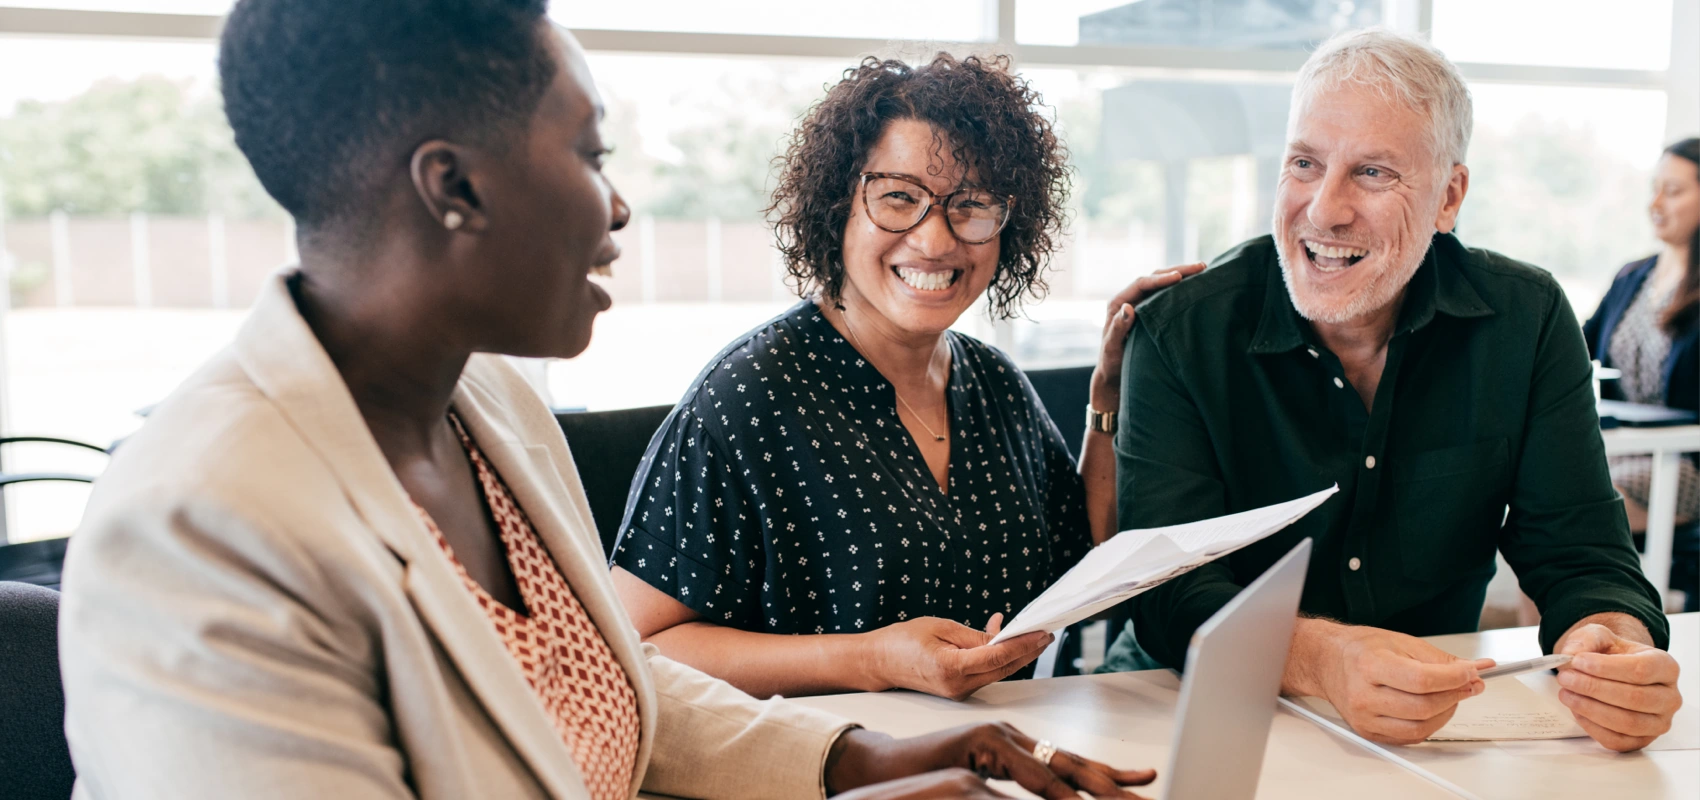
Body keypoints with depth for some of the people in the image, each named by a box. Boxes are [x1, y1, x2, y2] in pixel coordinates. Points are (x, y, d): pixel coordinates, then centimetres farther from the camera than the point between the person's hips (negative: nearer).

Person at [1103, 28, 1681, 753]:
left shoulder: (1527, 321, -3)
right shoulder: (1180, 331, -13)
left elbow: (1580, 557, -5)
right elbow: (1172, 591, -20)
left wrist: (1616, 647, -29)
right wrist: (1318, 657, -40)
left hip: (1439, 729, 5)